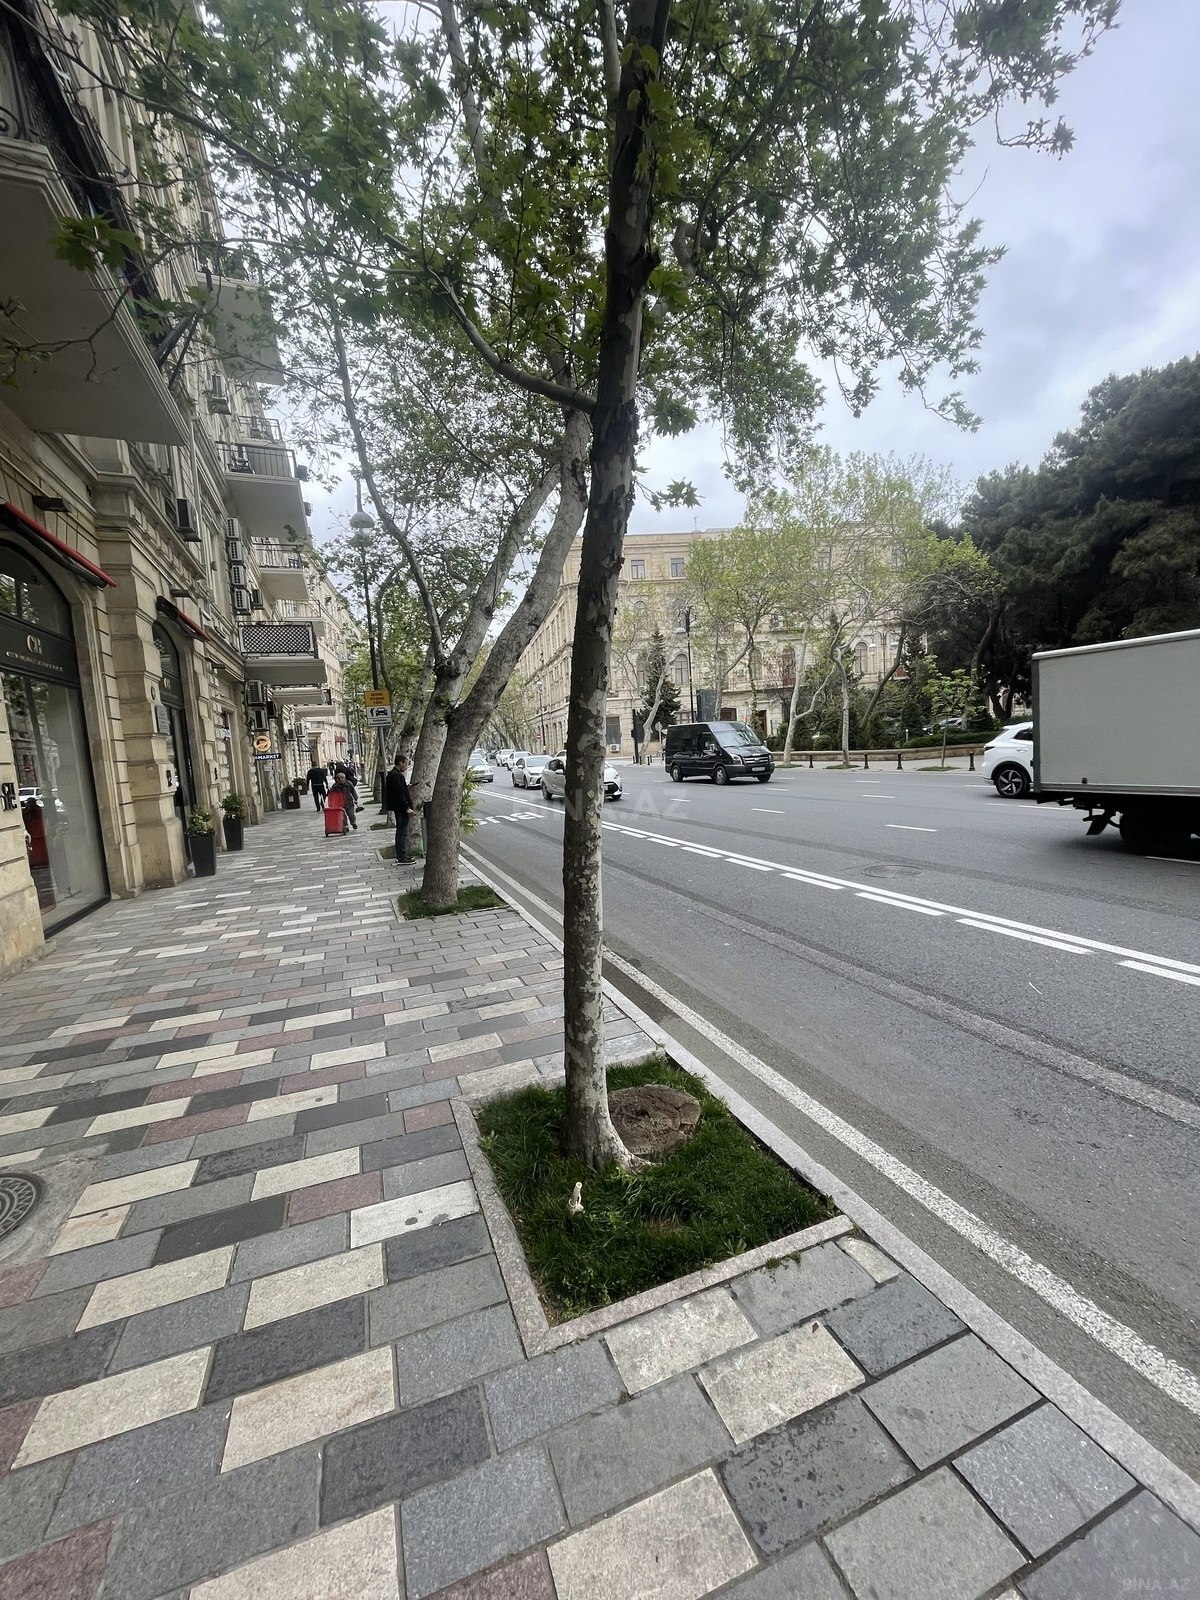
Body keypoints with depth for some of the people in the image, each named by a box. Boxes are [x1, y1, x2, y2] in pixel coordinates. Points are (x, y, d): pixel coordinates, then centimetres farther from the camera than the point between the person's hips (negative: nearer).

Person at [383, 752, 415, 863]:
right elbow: (400, 794, -22)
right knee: (403, 832, -6)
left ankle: (401, 855, 25)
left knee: (401, 831, 17)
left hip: (398, 808, 11)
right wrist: (407, 808, -20)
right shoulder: (397, 775, -18)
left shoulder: (392, 774, 15)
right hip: (401, 809, -11)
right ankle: (402, 857, -3)